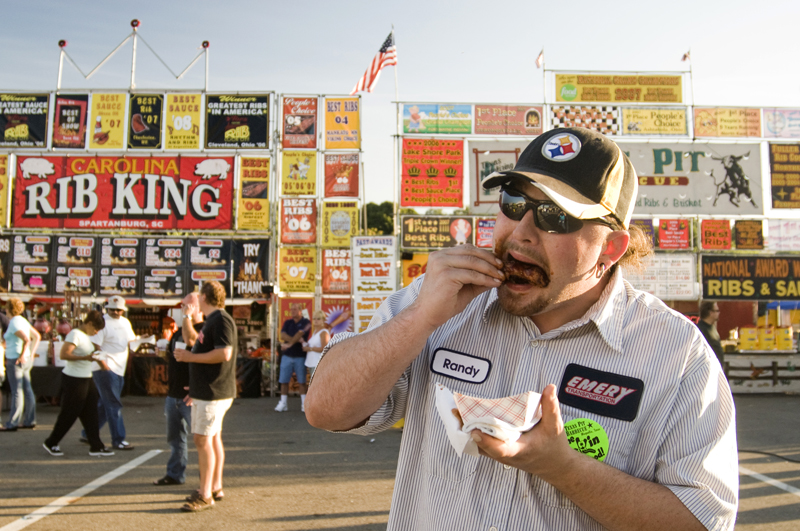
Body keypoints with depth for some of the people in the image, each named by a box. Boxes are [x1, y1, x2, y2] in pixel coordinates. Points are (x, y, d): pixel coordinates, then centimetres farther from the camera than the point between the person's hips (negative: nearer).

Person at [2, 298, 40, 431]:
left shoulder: (14, 323, -14)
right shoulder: (23, 320, 12)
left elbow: (26, 339, -26)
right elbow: (37, 336, 16)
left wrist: (22, 355, -19)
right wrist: (32, 353, 15)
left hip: (16, 360, -9)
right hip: (26, 360, 9)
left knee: (17, 392, -5)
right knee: (27, 390, 10)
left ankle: (13, 423, 1)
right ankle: (29, 421, 15)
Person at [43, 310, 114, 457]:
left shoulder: (85, 335, 13)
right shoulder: (75, 334, -15)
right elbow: (63, 354, -25)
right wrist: (85, 357, -31)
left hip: (86, 379, 9)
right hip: (73, 380, -9)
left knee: (90, 414, 8)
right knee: (69, 414, 3)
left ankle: (96, 447, 11)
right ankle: (51, 443, 21)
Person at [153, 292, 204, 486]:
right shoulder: (179, 330, 16)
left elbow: (190, 340, -31)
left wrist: (187, 316, -23)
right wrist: (163, 351, 6)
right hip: (174, 394, 9)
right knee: (175, 438, 19)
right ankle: (175, 474, 32)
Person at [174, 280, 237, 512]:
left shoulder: (221, 320, -17)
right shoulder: (211, 320, 17)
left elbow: (224, 354, -28)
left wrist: (190, 356, -20)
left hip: (213, 392, -10)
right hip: (206, 390, 10)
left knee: (203, 440, -8)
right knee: (213, 438, 15)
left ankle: (205, 495, -1)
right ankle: (215, 487, 25)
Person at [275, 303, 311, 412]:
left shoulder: (306, 322, 0)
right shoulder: (287, 322, 12)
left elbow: (300, 334, -15)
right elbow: (283, 335, -4)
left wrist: (289, 344, -19)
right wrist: (297, 340, -16)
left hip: (300, 356, -4)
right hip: (287, 355, 4)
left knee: (302, 381, 2)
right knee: (283, 380, 3)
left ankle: (304, 404, 6)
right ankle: (283, 403, 10)